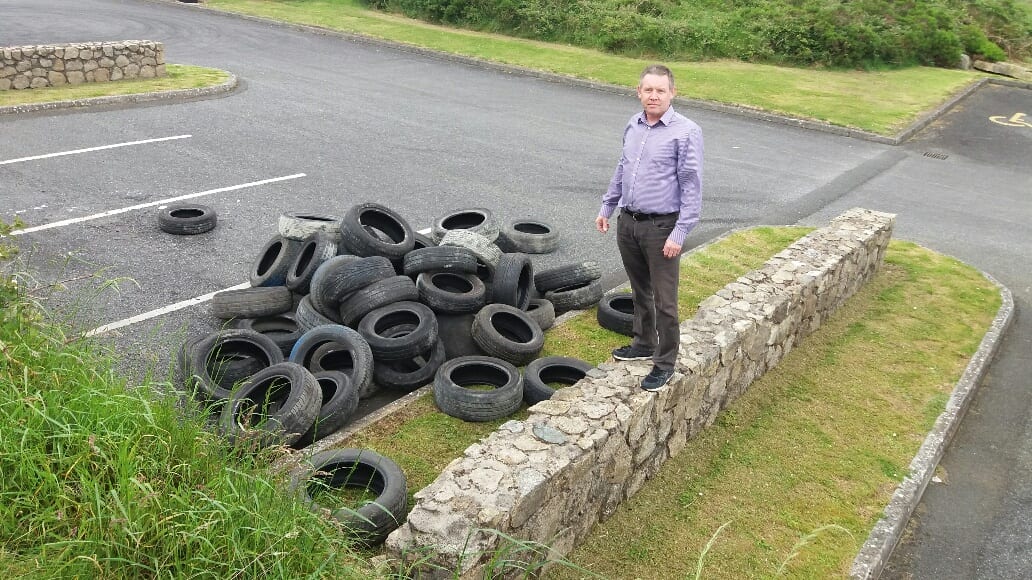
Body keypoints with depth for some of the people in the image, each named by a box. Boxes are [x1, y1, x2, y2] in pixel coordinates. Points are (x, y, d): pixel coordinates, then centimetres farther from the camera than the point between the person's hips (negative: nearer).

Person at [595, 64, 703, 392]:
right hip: (628, 223, 6)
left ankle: (665, 364, 13)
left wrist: (680, 233, -18)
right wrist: (607, 207, 20)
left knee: (664, 300, 1)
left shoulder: (686, 132, -13)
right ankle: (644, 344, 37)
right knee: (640, 291, 20)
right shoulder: (633, 126, 7)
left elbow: (692, 187, -14)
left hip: (661, 228, -6)